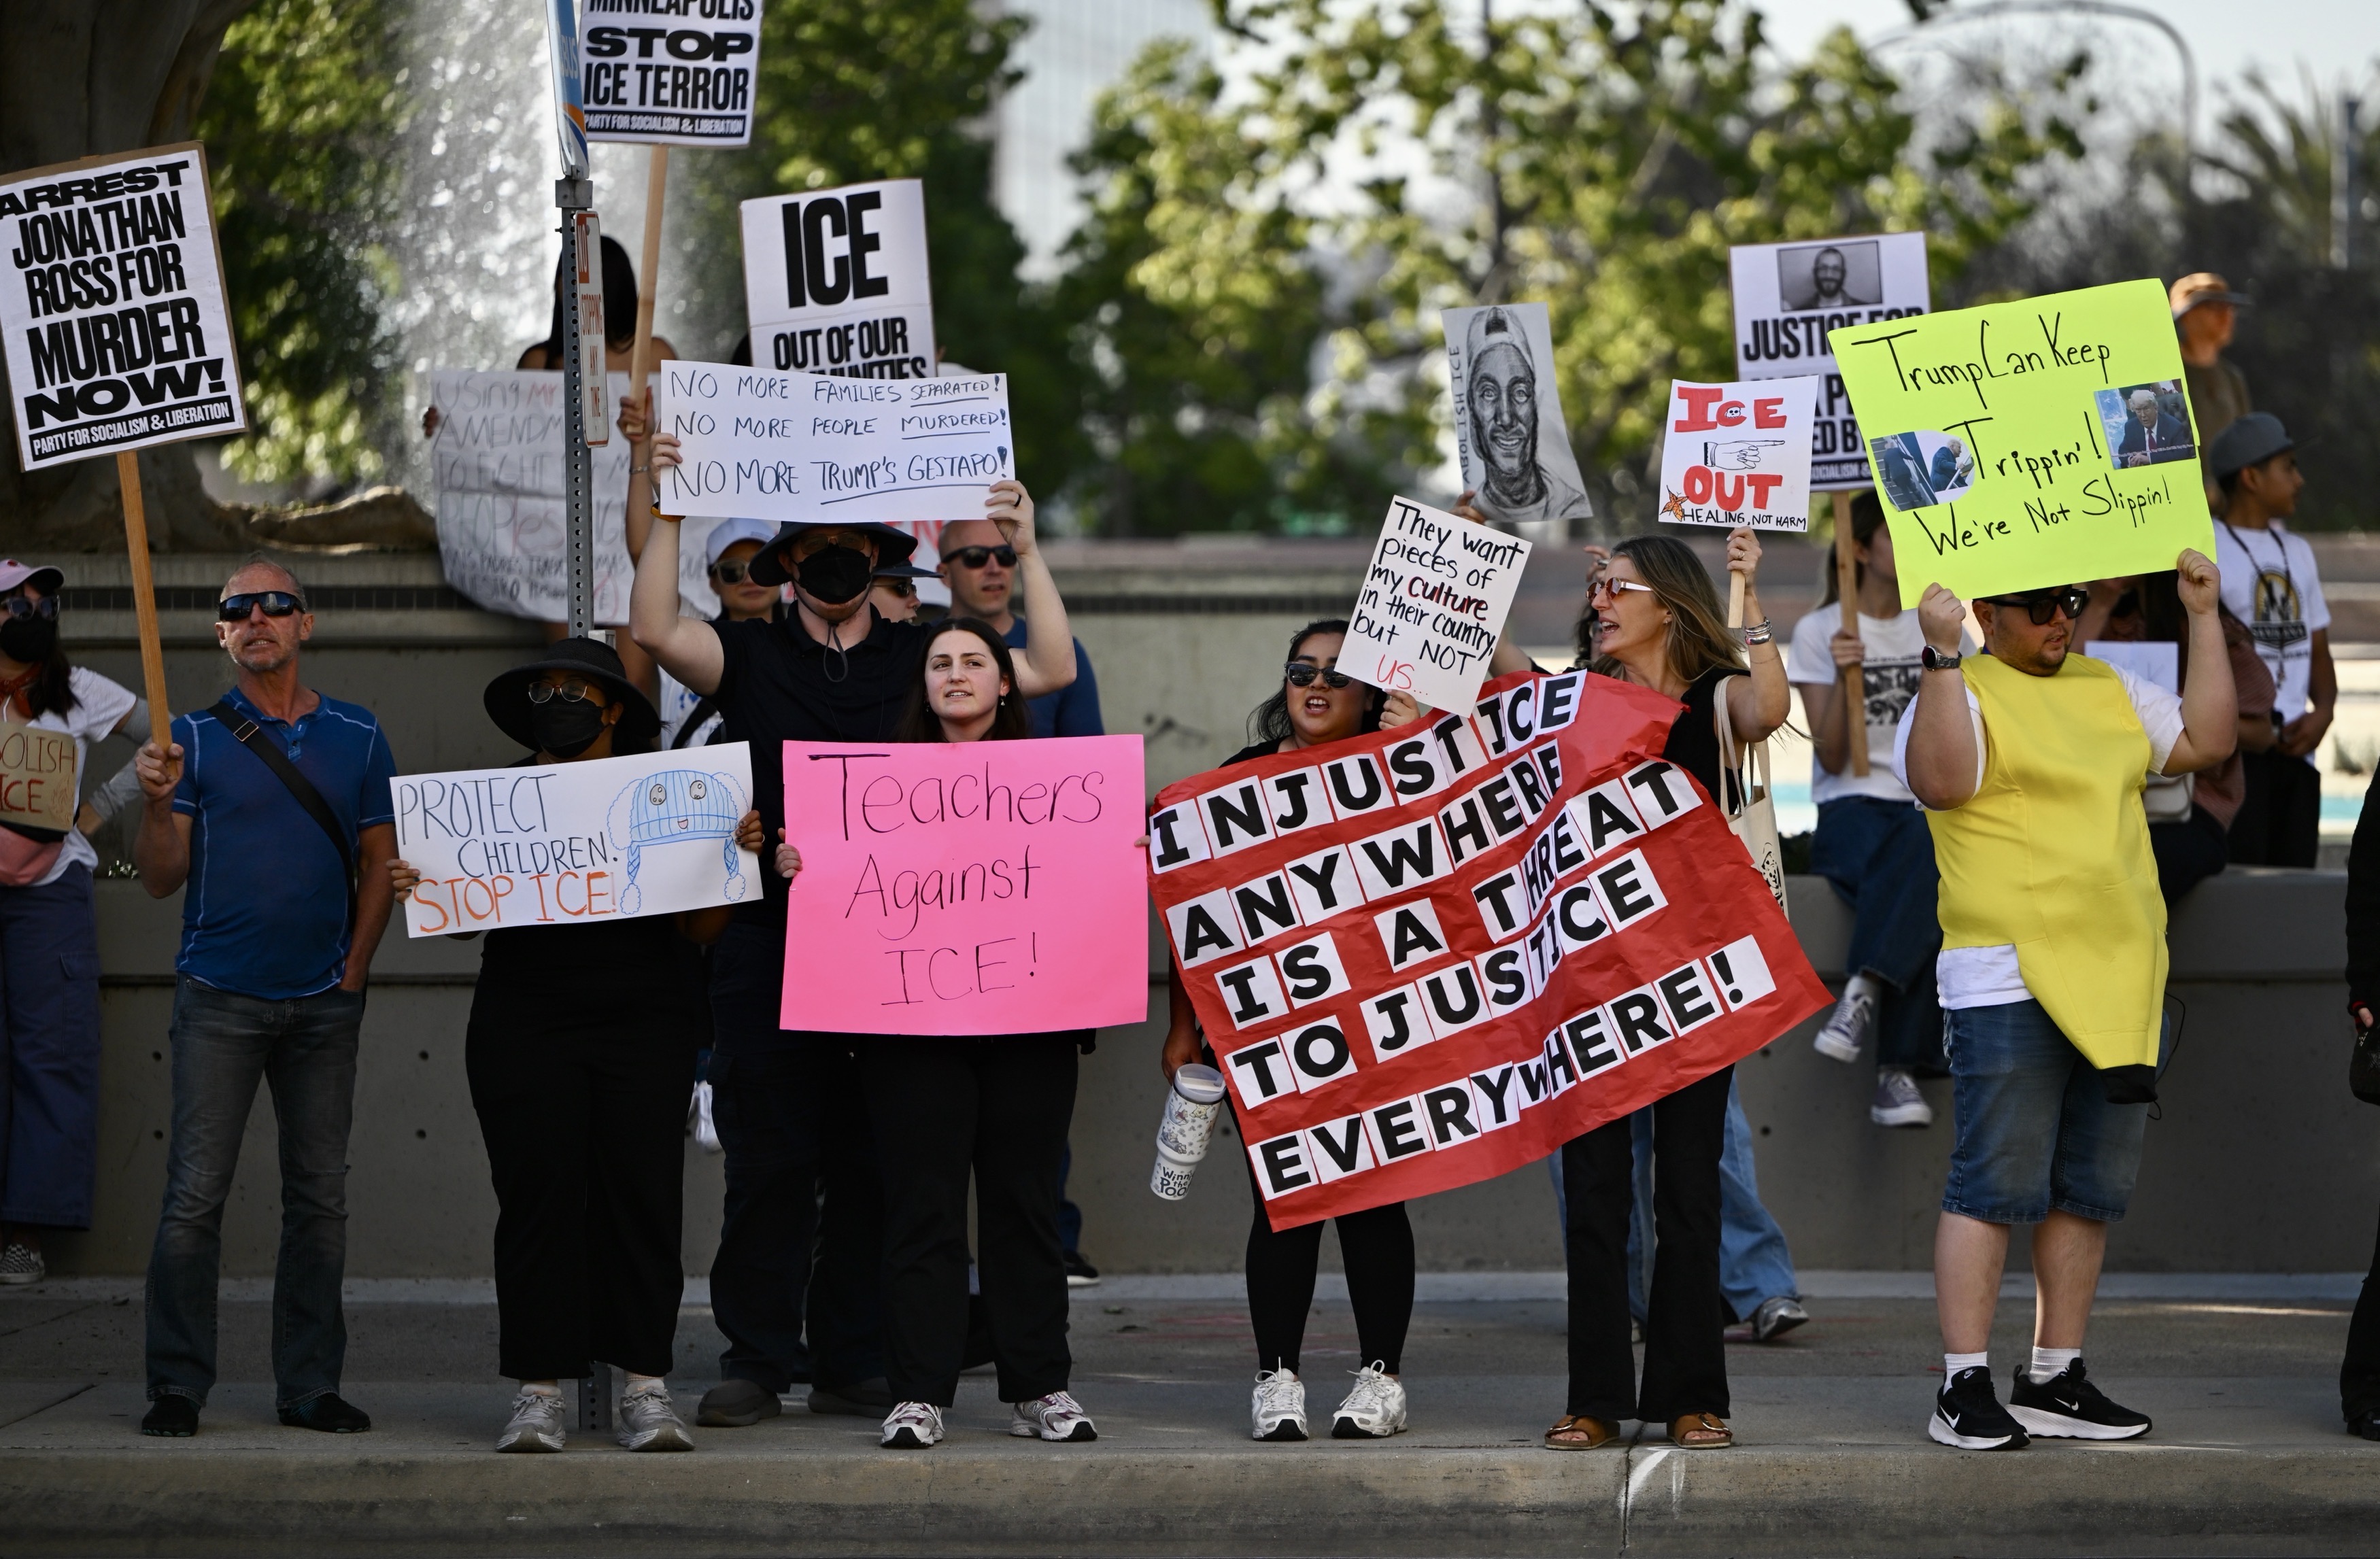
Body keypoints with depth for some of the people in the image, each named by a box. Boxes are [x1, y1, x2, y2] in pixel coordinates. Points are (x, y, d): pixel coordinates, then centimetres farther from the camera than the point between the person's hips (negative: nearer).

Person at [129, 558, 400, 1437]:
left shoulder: (357, 737, 9)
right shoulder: (196, 738, 3)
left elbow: (379, 863, 12)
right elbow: (162, 879, 1)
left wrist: (356, 967, 1)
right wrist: (156, 804, -17)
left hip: (324, 1001, 2)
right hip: (220, 999, -2)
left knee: (320, 1198, 4)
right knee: (195, 1195, -6)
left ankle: (310, 1387, 10)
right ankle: (177, 1387, -2)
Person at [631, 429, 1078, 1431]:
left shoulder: (923, 655, 12)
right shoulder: (750, 654, 9)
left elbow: (1053, 671, 4)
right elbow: (655, 631, -8)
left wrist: (1026, 549, -4)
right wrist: (669, 512, -13)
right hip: (771, 943, -1)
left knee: (876, 1164, 4)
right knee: (768, 1157, -1)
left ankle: (854, 1366, 11)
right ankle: (755, 1360, 4)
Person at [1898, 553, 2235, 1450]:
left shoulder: (2108, 689, 19)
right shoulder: (1962, 693, -3)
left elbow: (2207, 740, 17)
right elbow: (1942, 779, -21)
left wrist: (2204, 618, 13)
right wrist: (1942, 653, -25)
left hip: (2120, 979, 7)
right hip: (2008, 981, -7)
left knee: (2091, 1190, 9)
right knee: (1997, 1185, -8)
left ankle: (2055, 1379, 17)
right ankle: (1964, 1388, -5)